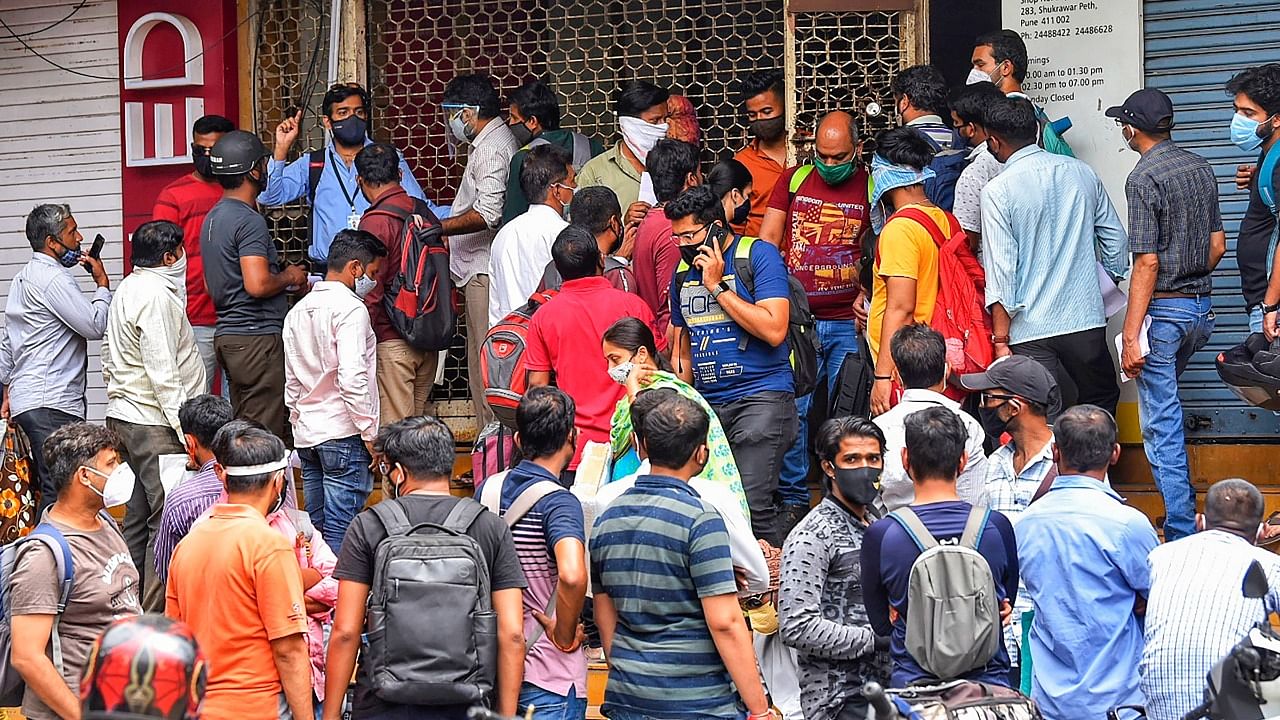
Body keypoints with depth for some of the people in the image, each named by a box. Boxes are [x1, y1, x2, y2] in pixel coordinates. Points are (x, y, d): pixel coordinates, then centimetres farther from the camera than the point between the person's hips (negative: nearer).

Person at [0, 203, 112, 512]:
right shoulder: (53, 278, -11)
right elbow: (95, 326, -13)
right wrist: (103, 285, 1)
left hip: (25, 400, 10)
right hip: (51, 405, -10)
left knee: (47, 489, 9)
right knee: (60, 494, -14)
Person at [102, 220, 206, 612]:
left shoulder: (129, 287, 13)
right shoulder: (156, 296, -17)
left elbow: (111, 360, 21)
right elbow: (163, 373, -22)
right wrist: (186, 428, -21)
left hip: (123, 414, 11)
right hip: (154, 422, -10)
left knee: (138, 515, 15)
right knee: (167, 520, -8)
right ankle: (155, 615, -9)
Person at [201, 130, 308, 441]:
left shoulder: (213, 218, 15)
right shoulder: (249, 220, -15)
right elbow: (257, 284, -25)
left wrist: (279, 275, 21)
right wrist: (289, 277, -5)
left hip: (227, 332, 10)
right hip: (257, 336, -10)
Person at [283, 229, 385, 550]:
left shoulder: (299, 310, 15)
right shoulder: (350, 309, -11)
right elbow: (352, 378, -20)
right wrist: (371, 434, -15)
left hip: (306, 435, 8)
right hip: (344, 433, -8)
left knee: (316, 527, 11)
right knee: (341, 534, -8)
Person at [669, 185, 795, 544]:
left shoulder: (759, 255, -3)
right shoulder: (683, 273, 16)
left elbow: (774, 331, -14)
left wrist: (717, 287, -10)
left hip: (760, 397, -6)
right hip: (706, 404, 6)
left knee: (752, 504, -18)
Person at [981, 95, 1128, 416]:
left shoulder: (997, 191, -10)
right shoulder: (1082, 173, 5)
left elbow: (1001, 272, -12)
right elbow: (1116, 239, 13)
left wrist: (1000, 339, -8)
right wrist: (1110, 279, 30)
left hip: (1031, 333, -4)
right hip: (1086, 321, 4)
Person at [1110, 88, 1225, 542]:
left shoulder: (1144, 178, -15)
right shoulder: (1200, 168, 9)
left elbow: (1147, 263, -19)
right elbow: (1218, 245, 13)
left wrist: (1131, 337, -18)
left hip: (1163, 309, -8)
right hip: (1201, 306, 8)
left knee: (1161, 423, -3)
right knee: (1164, 399, 26)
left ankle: (1182, 533, -4)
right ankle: (1185, 508, 29)